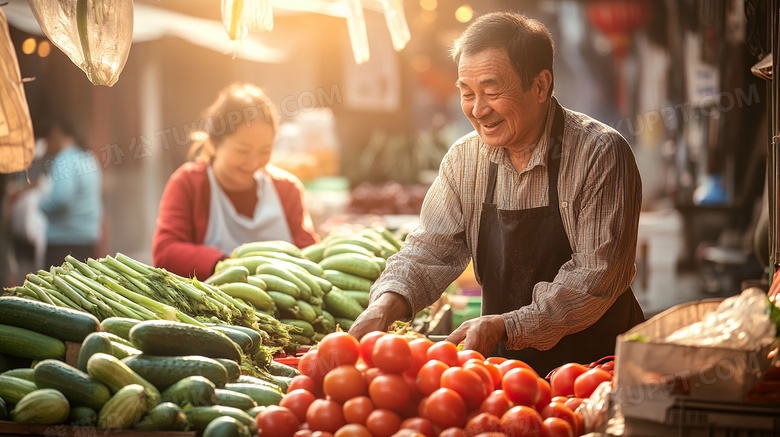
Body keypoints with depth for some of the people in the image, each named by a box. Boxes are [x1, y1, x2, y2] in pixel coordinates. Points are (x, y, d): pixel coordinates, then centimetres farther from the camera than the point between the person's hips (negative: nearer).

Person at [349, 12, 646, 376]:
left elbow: (595, 278, -16)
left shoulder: (601, 154, -12)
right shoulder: (464, 159, 5)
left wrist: (504, 326, -24)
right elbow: (430, 250, 7)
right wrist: (385, 305, -14)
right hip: (506, 366, 5)